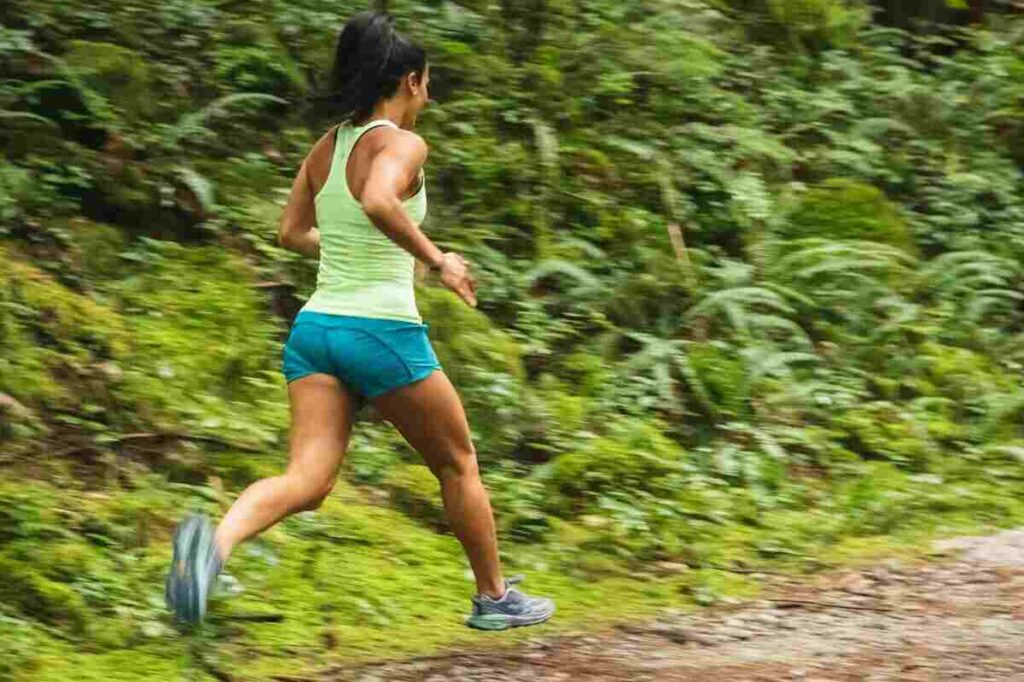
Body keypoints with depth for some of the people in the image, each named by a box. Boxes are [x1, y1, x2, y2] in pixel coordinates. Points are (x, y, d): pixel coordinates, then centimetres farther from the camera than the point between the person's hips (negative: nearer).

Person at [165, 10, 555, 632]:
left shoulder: (326, 148, 12)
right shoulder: (402, 145, -10)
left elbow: (293, 234, 23)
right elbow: (379, 202, -30)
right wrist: (437, 259, -19)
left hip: (316, 326, 6)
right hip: (383, 330, -6)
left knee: (308, 482, -7)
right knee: (458, 463, 17)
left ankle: (216, 542, -37)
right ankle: (494, 598, 29)